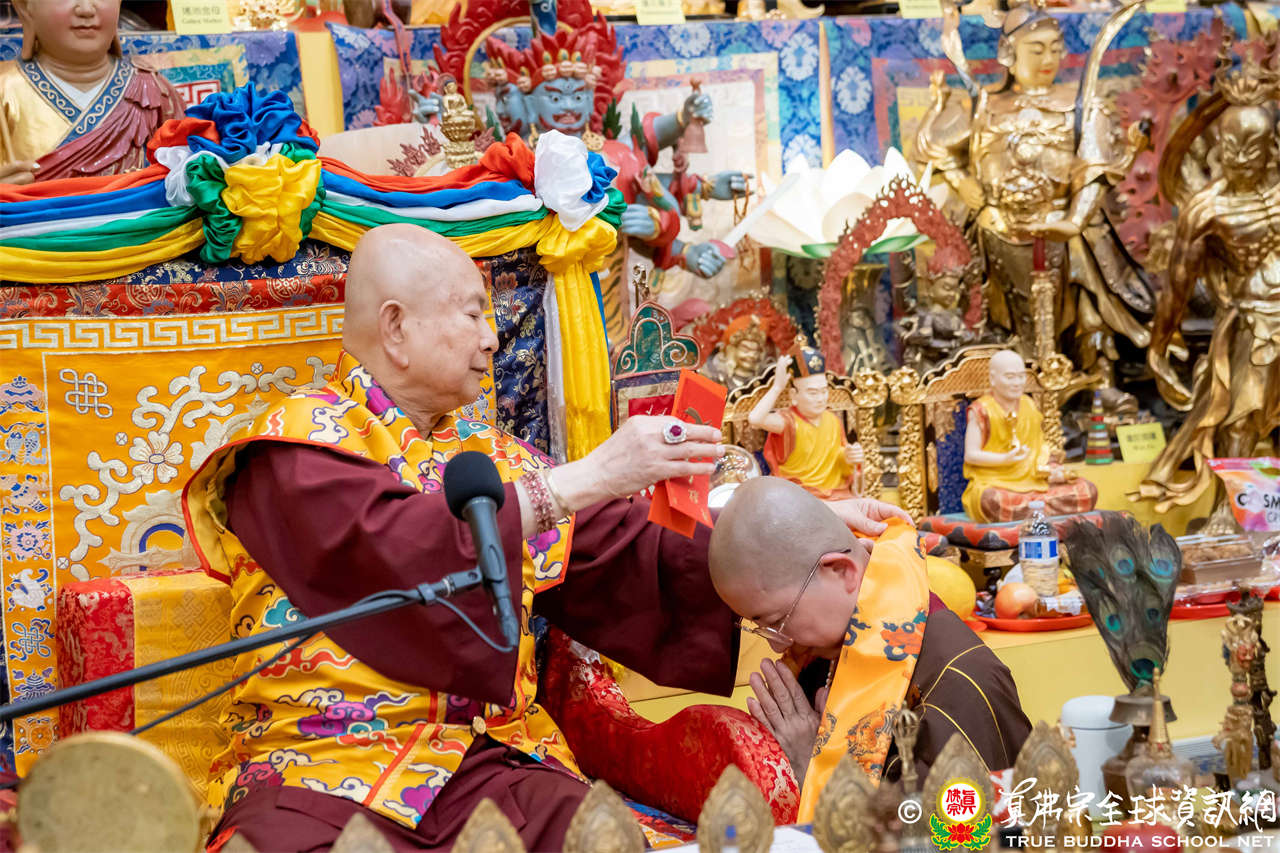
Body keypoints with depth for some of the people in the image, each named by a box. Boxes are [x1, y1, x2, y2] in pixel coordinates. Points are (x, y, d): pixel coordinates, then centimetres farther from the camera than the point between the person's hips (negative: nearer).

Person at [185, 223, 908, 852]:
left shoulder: (492, 455, 22)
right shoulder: (301, 443, 2)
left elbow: (638, 561, 20)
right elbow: (395, 553, -16)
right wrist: (587, 479, -16)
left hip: (490, 756, 5)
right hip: (320, 762, -4)